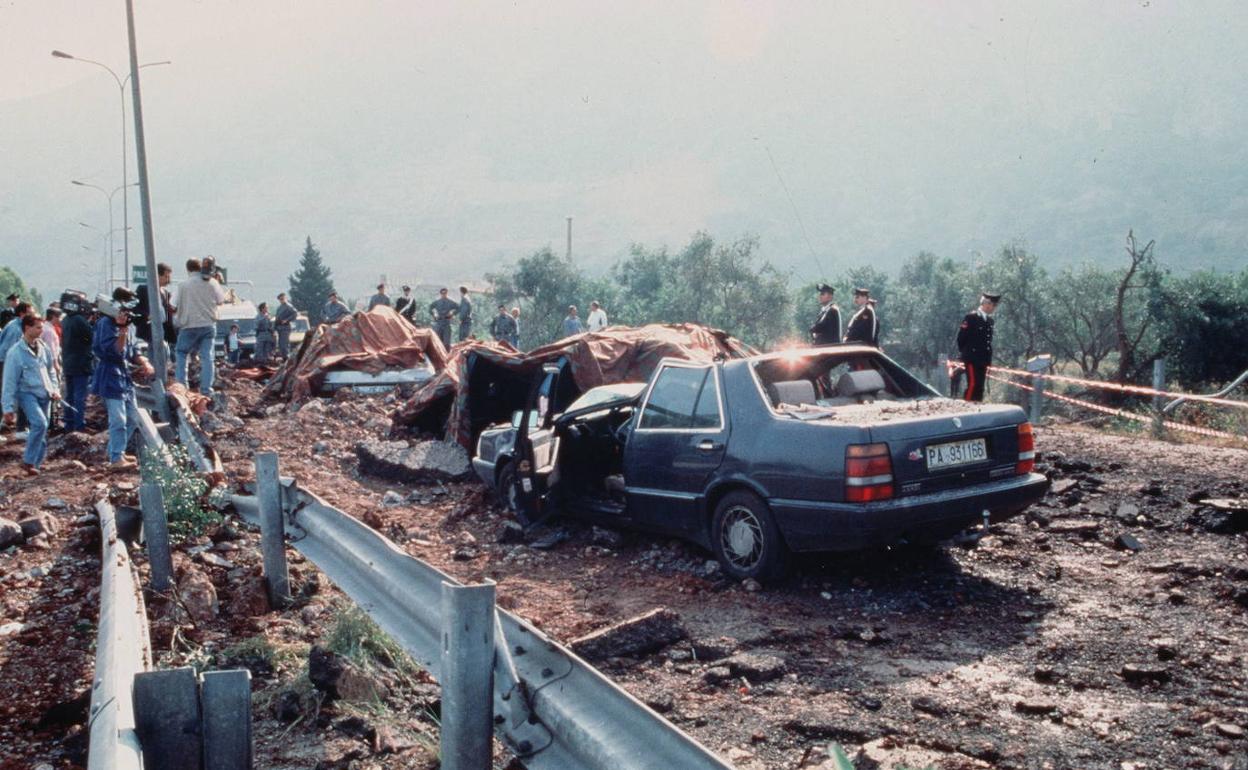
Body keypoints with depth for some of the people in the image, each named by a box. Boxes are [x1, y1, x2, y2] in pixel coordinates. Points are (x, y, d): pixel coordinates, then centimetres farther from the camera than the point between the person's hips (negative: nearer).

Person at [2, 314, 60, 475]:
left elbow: (51, 371, 19)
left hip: (44, 395, 6)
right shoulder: (16, 353, -11)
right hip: (27, 394, -6)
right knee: (40, 423, -25)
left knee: (42, 431, 8)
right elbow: (9, 383, -9)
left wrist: (55, 389, 4)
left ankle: (35, 465, 19)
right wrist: (9, 408, -9)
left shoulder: (43, 347, 5)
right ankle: (28, 462, -13)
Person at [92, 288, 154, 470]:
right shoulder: (106, 323, -13)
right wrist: (123, 330, -29)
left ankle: (116, 452, 26)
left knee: (132, 419, 15)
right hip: (110, 376, -10)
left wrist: (144, 363, 3)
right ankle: (116, 459, -9)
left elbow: (132, 352, 20)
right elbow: (115, 351, -21)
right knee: (118, 420, -13)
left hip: (125, 375, 10)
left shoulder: (125, 324, 15)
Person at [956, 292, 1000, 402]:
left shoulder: (990, 321, 15)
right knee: (973, 384, -14)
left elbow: (988, 341, 19)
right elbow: (961, 337, -7)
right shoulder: (971, 317, -8)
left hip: (983, 360, 7)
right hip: (972, 359, -7)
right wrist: (964, 352, 0)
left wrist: (988, 359, 13)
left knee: (980, 387, 5)